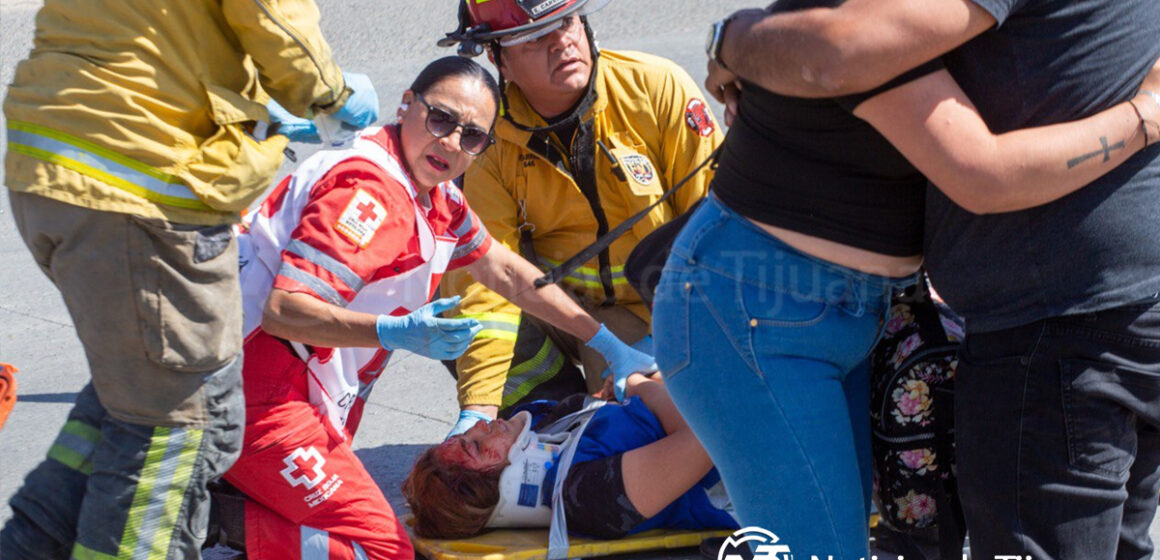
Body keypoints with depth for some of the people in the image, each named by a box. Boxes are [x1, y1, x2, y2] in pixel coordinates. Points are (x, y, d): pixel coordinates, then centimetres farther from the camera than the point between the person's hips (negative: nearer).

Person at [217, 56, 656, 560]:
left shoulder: (434, 194, 12)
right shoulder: (369, 189, -20)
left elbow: (505, 272, 22)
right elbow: (283, 309, -27)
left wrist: (606, 344, 21)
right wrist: (395, 333, -38)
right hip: (260, 395, -10)